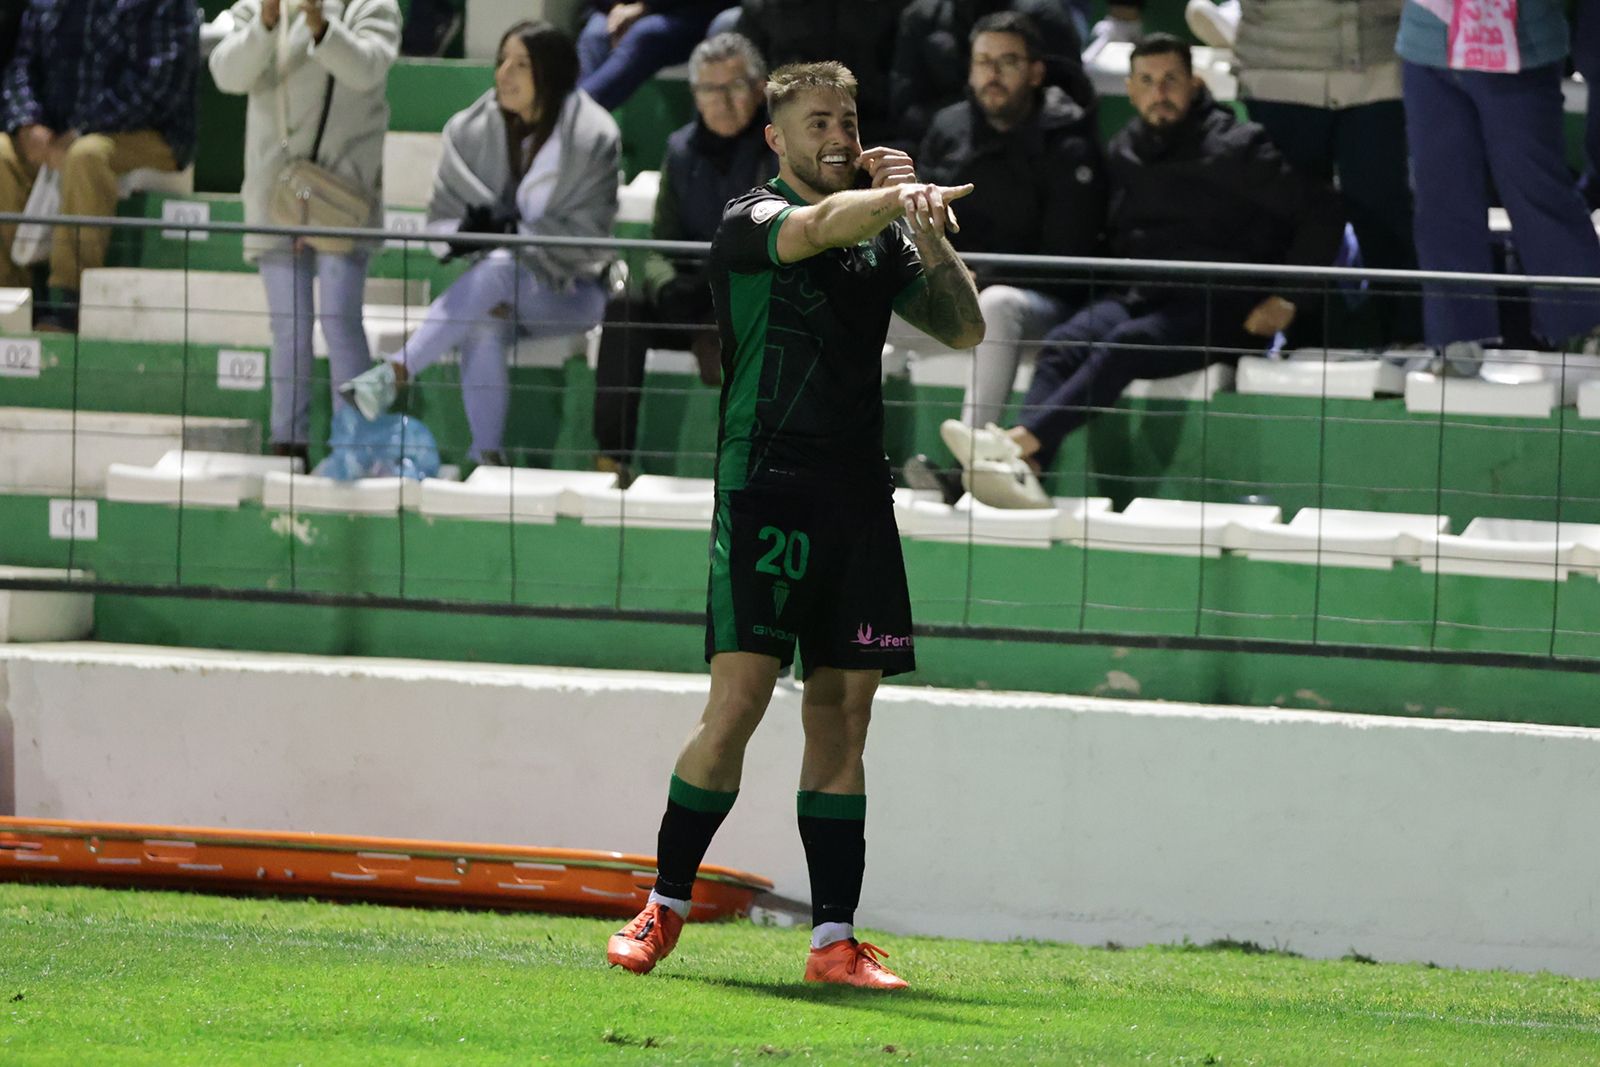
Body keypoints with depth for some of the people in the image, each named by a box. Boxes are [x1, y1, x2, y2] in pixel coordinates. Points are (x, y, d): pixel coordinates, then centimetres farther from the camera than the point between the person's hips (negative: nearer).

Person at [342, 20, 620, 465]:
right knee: (483, 325, -35)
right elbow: (441, 217, 6)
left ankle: (396, 372, -41)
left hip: (570, 292, -2)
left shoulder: (592, 139, -9)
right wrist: (467, 230, -18)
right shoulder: (471, 132, 1)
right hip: (495, 283, 2)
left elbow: (586, 238, -11)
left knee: (498, 271, -36)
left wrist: (512, 231, -21)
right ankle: (486, 455, -34)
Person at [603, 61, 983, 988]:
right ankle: (666, 909, 3)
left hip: (859, 497, 6)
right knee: (737, 704, -12)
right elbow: (820, 226, -24)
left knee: (842, 721, 4)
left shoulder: (880, 241, 17)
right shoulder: (752, 222, -2)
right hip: (768, 487, -6)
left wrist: (925, 232, 3)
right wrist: (902, 196, -42)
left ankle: (835, 940, 6)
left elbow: (965, 329, 16)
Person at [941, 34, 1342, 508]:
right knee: (1062, 346, -26)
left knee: (1126, 345, -35)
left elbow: (1323, 213, -4)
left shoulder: (1235, 149, -3)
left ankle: (1022, 441, -53)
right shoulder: (1123, 152, 14)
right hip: (1139, 295, 5)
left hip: (1216, 305, -5)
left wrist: (1288, 299, -11)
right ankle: (1024, 469, -50)